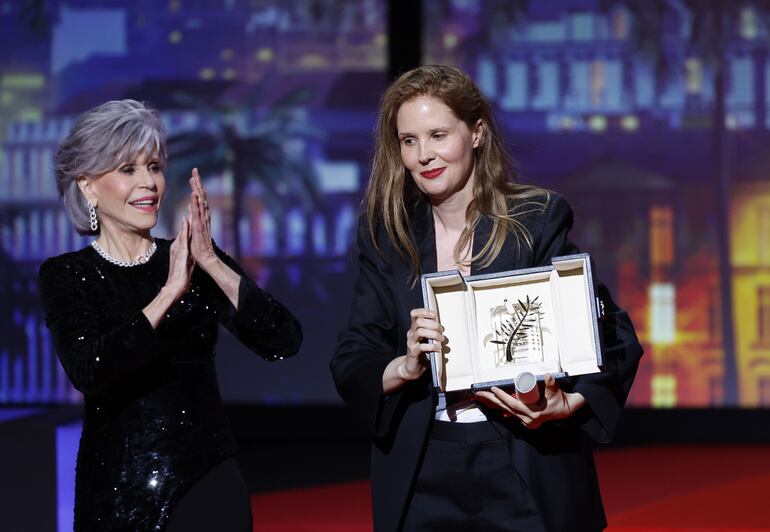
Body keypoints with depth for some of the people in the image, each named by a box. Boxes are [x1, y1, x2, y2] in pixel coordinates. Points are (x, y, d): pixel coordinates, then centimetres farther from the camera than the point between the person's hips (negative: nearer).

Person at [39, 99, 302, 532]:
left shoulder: (197, 263, 3)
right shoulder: (66, 276, -2)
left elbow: (285, 342, -10)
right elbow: (86, 370, -20)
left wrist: (210, 263, -20)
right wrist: (170, 292, -24)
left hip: (207, 483, 1)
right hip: (116, 491, -1)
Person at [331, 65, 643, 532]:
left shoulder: (539, 220, -5)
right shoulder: (385, 234, 4)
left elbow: (614, 336, -6)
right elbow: (350, 363, 2)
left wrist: (569, 405, -24)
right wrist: (405, 367, -19)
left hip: (528, 475, -2)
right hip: (423, 480, 3)